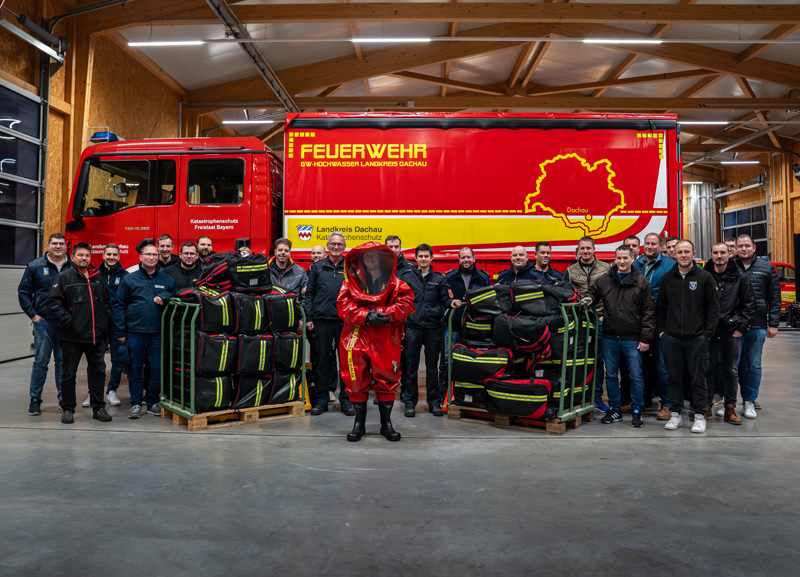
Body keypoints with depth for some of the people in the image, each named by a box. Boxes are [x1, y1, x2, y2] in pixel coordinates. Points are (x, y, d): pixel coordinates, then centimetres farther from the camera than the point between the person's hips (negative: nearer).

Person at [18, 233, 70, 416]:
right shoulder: (35, 266, 3)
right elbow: (23, 291, 6)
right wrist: (32, 314, -1)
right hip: (43, 321, -1)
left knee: (63, 361, 7)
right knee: (41, 361, 0)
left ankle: (64, 398, 15)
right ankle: (35, 399, 11)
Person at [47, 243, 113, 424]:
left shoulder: (98, 277, 12)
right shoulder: (64, 277, -2)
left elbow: (106, 301, 23)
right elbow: (53, 303, -8)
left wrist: (105, 320, 11)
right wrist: (67, 320, -15)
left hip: (96, 335, 4)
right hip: (72, 336, -4)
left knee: (98, 371, 8)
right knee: (69, 373, 6)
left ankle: (98, 407, 19)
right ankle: (67, 409, 17)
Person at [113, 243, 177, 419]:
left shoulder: (167, 279, 9)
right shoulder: (129, 279, 5)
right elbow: (118, 305, 5)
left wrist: (164, 298, -9)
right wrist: (121, 331, -1)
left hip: (158, 332, 1)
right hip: (135, 332, -1)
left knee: (157, 369, 3)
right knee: (135, 369, 4)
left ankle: (153, 402, 17)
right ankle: (136, 403, 15)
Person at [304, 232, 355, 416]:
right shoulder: (317, 267, 11)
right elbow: (309, 294, 11)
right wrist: (308, 318, 3)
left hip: (345, 321, 0)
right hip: (322, 320, 1)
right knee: (323, 360, 6)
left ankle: (346, 399, 12)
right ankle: (322, 399, 15)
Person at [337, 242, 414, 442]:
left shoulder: (395, 283, 7)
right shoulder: (351, 282, 7)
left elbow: (406, 302, -5)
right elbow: (343, 306, -2)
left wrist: (382, 313, -16)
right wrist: (367, 316, -15)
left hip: (385, 337, 0)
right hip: (357, 336, 1)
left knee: (387, 379, 2)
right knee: (356, 380, 1)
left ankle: (386, 423, 17)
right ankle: (359, 423, 17)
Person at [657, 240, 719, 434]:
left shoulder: (705, 277, 1)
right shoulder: (667, 278, 8)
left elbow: (714, 307, 1)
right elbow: (660, 306, 13)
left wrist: (708, 332, -5)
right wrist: (661, 330, 5)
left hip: (697, 338, -2)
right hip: (671, 337, 2)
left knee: (698, 378, 3)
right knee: (675, 377, 8)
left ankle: (700, 415, 13)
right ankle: (676, 414, 17)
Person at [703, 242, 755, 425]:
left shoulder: (740, 278, 3)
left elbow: (749, 304, 6)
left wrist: (742, 327, -1)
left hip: (732, 332, 1)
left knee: (732, 370, 7)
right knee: (707, 369, 5)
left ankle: (730, 408, 16)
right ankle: (707, 406, 15)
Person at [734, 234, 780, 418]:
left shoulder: (766, 268, 6)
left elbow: (775, 298, 7)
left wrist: (773, 324, 2)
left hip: (757, 326, 1)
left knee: (754, 365, 6)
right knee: (737, 363, 3)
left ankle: (750, 402, 16)